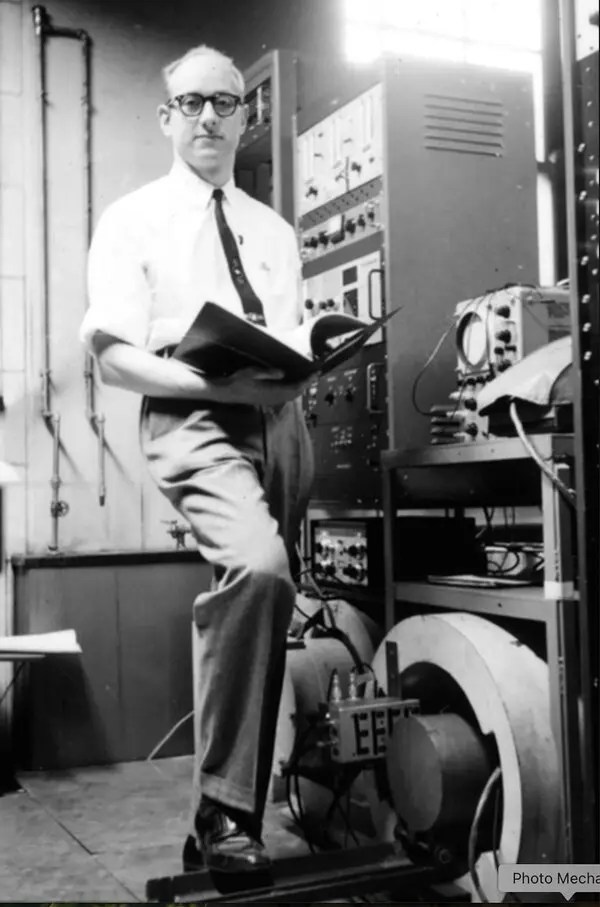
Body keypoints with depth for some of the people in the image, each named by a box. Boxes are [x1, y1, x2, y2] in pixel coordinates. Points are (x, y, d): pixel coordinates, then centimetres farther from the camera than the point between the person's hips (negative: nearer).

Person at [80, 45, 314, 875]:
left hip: (280, 418, 6)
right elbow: (115, 357, -5)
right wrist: (221, 381, -18)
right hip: (194, 419, -6)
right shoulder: (131, 221, 6)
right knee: (258, 566, -32)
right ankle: (225, 812, -20)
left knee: (265, 589, 6)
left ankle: (228, 813, 23)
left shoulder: (275, 232, 22)